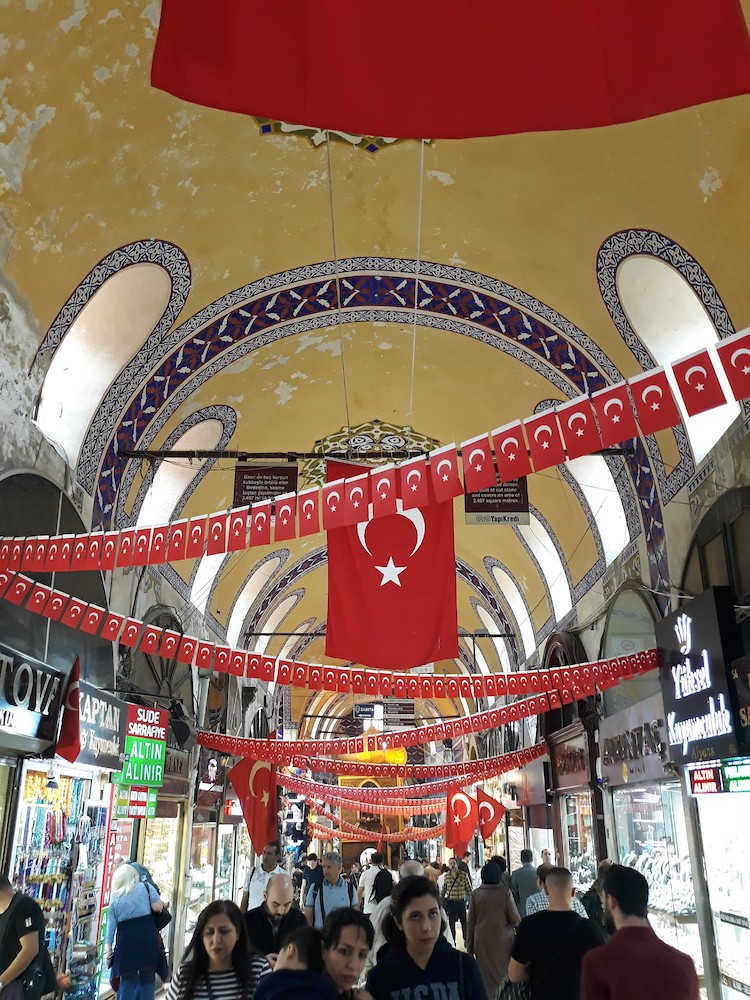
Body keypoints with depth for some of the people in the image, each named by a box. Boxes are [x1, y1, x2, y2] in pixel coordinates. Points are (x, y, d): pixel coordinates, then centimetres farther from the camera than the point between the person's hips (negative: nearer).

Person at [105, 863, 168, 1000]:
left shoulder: (115, 898, 8)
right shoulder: (145, 887, 1)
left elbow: (111, 925, 5)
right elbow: (157, 907, -6)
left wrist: (107, 948, 9)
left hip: (126, 942, 2)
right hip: (148, 938, -2)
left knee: (128, 981, 14)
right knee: (147, 978, 9)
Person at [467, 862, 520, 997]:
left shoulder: (476, 893, -2)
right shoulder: (505, 892, -8)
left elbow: (471, 921, 3)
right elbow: (515, 919, -6)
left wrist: (469, 945, 11)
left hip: (482, 941, 1)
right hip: (503, 940, -1)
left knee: (486, 975, 9)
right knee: (504, 972, 11)